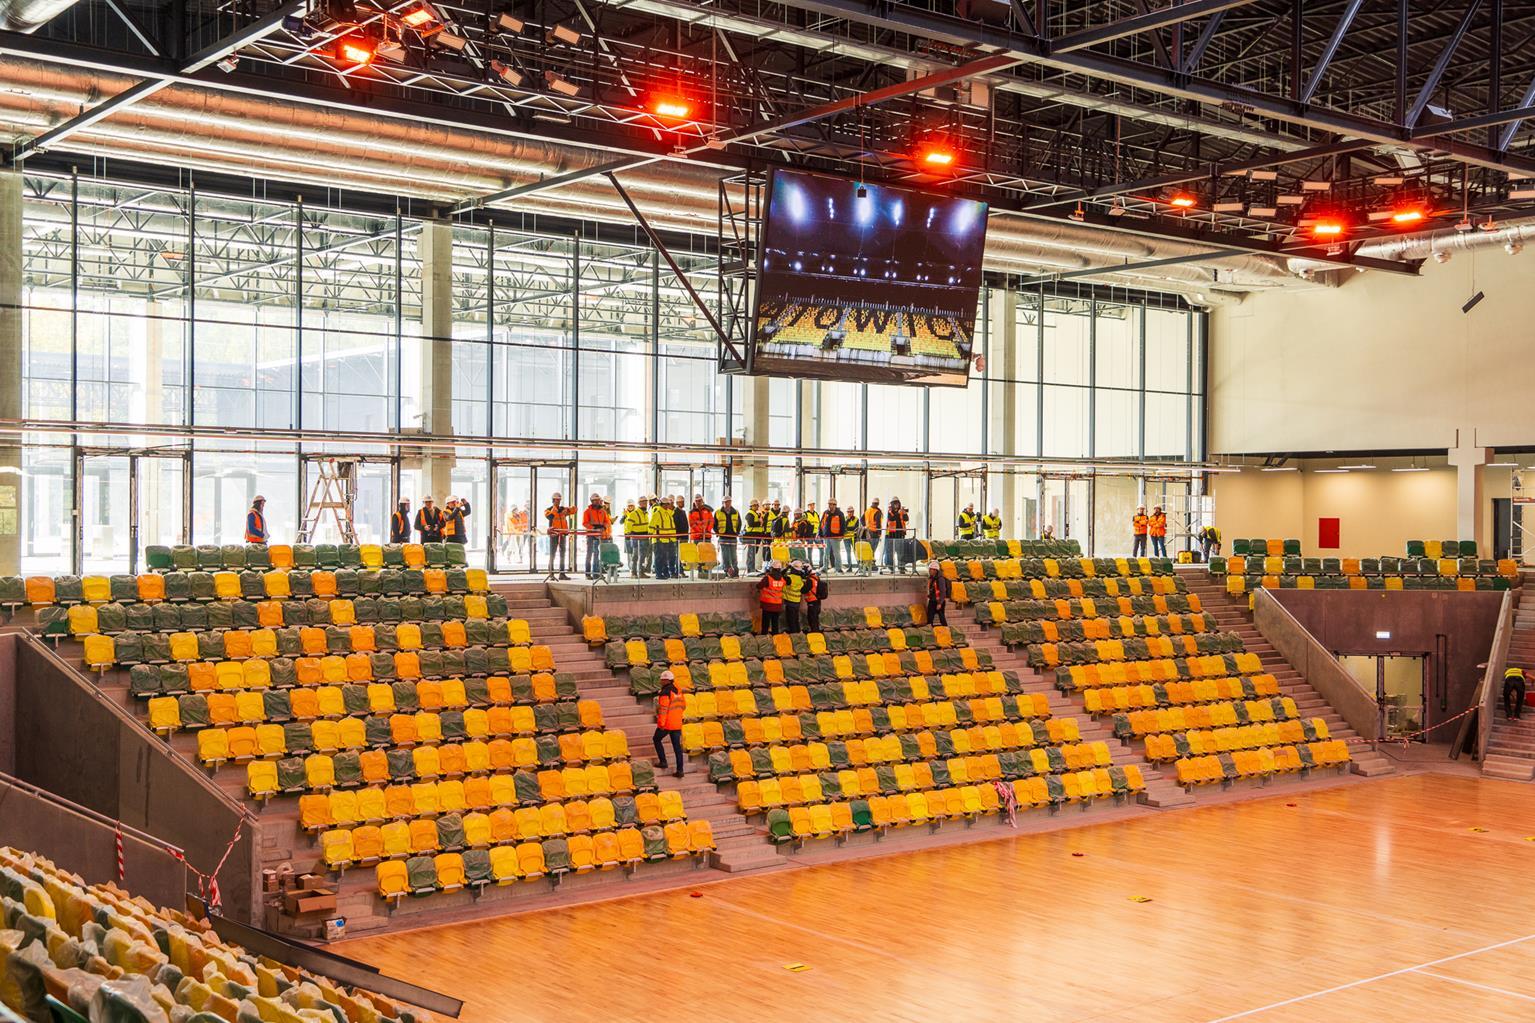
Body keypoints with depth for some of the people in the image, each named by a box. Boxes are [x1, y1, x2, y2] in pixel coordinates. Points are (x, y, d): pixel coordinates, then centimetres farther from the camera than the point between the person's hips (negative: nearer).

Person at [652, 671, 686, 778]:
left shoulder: (665, 693, -17)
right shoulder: (678, 691, 8)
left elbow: (663, 709, -21)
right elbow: (683, 705, 17)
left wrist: (661, 723, -17)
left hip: (666, 724, -7)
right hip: (677, 724, 7)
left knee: (656, 739, 17)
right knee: (677, 746, 8)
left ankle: (663, 761, 12)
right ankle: (680, 770, 5)